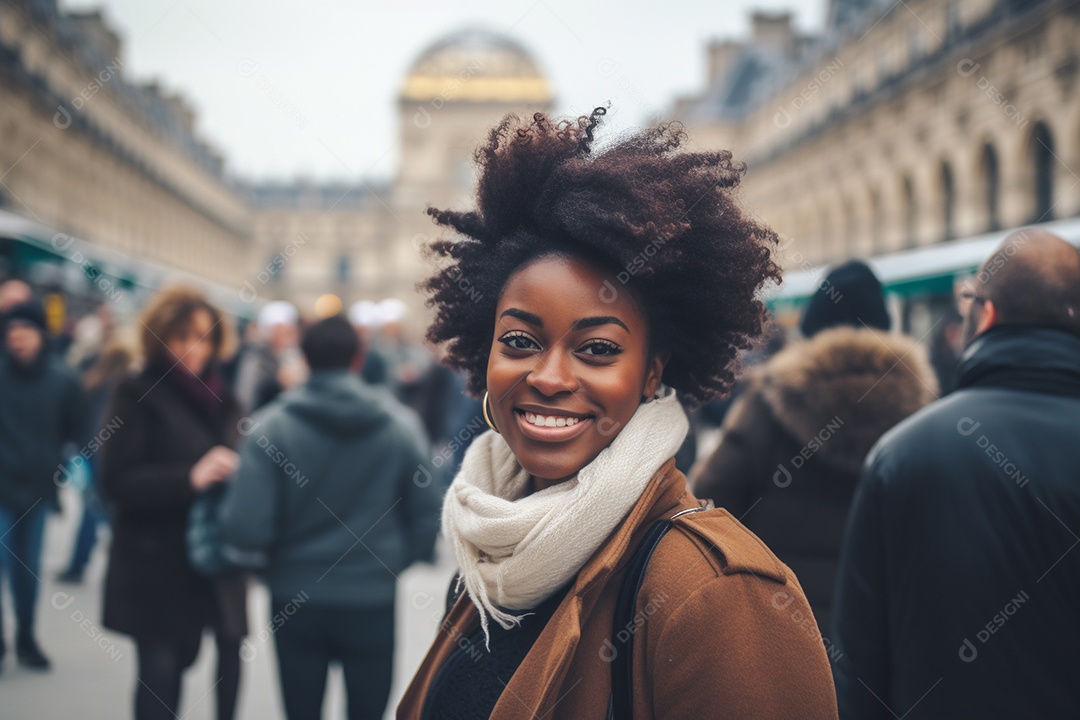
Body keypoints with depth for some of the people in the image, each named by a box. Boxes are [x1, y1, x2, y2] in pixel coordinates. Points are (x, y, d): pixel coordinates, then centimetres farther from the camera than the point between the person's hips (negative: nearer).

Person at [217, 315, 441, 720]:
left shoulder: (270, 426, -11)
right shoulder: (401, 425, -6)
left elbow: (245, 529, -18)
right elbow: (427, 518, -5)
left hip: (294, 600, 0)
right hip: (373, 600, 0)